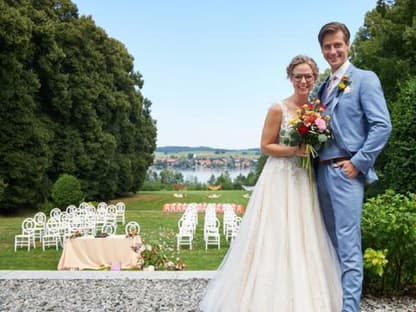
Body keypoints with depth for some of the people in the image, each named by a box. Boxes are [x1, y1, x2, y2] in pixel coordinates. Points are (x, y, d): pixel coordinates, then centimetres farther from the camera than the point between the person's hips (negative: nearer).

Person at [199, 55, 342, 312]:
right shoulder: (279, 109, -7)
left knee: (303, 241, 9)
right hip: (281, 181, -5)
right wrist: (294, 150, -19)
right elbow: (266, 146, -7)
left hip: (306, 181, 5)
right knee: (277, 239, -2)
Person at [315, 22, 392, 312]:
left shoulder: (365, 79, -2)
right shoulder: (324, 86, 18)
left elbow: (382, 125, -10)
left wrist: (358, 163, -14)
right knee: (331, 244, 14)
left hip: (346, 171, -7)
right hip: (322, 171, 7)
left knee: (348, 247, -7)